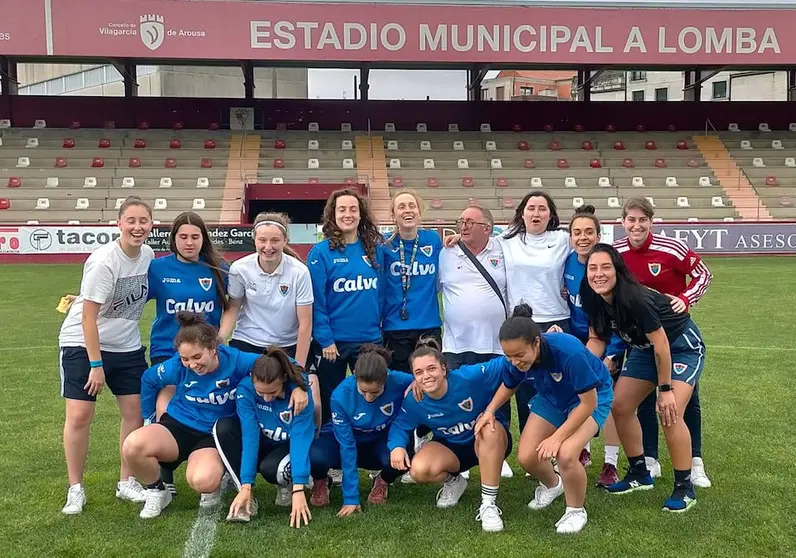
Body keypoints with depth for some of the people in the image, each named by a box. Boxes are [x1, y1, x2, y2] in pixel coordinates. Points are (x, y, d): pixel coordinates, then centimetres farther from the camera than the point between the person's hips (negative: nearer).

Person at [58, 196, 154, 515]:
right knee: (79, 415, -7)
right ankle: (75, 489, 10)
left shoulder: (149, 255, -4)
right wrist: (96, 365, -20)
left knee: (135, 411, 4)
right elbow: (89, 316, -21)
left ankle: (127, 483, 19)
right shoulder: (104, 261, -22)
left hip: (127, 347, 6)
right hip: (83, 344, -6)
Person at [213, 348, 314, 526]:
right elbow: (250, 436, -27)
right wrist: (245, 486, -33)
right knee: (223, 427, -26)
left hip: (288, 447, -3)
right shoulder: (245, 389, -24)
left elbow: (301, 438, -32)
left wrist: (298, 490, -40)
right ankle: (247, 498, -22)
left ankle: (288, 483, 1)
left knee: (270, 468, -36)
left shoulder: (299, 390, -28)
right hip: (262, 445, 3)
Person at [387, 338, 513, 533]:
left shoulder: (469, 377, -28)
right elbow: (399, 425, -3)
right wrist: (396, 446, -26)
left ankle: (489, 504, -27)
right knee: (419, 470, -27)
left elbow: (504, 364, -27)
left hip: (490, 443, -2)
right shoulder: (414, 401, -17)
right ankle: (453, 481, 11)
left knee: (489, 426, -39)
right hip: (451, 450, 2)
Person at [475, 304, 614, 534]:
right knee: (526, 457, -5)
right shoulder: (518, 359, -23)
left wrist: (557, 437, -28)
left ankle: (576, 511, 1)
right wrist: (490, 410, -17)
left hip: (592, 396, -5)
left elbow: (588, 402, -29)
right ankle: (552, 484, 31)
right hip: (552, 397, 6)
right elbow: (509, 385, 1)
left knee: (565, 453, -28)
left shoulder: (568, 351, -40)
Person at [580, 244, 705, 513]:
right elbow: (597, 340, -2)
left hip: (681, 346, -8)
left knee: (669, 413, -20)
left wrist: (665, 388, -21)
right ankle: (639, 474, 21)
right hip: (645, 348, 8)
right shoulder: (594, 300, -13)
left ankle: (685, 488, -3)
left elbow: (661, 344, -28)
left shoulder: (634, 299, -35)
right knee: (620, 406, 3)